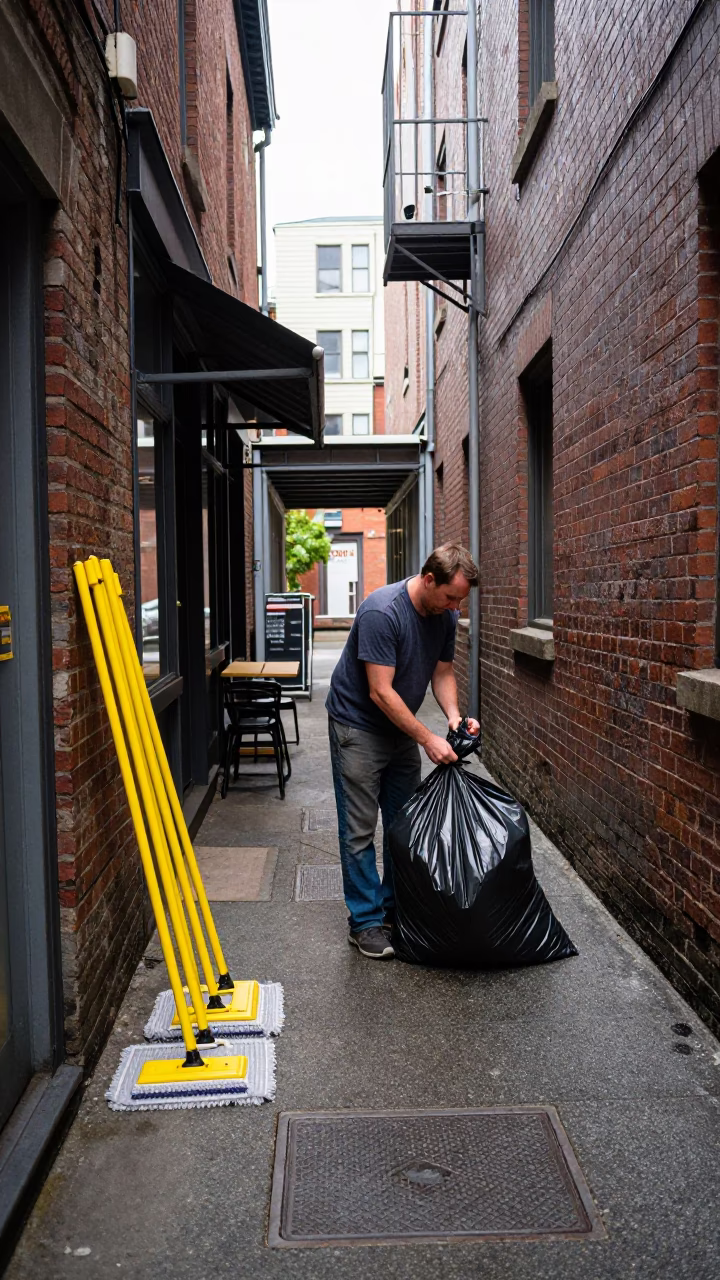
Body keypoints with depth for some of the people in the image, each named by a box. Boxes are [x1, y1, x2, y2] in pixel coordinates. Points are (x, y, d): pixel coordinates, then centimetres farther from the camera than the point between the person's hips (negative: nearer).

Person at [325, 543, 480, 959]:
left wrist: (454, 716, -15)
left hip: (401, 726, 8)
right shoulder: (382, 612, -29)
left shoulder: (446, 614, -6)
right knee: (360, 828, -1)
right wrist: (429, 739, -27)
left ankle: (396, 907, 25)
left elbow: (443, 672, 4)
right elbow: (380, 692, -28)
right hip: (358, 725, -7)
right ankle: (366, 922, 8)